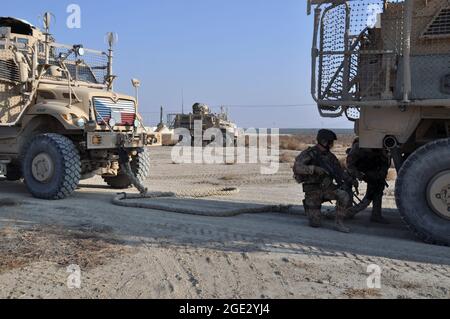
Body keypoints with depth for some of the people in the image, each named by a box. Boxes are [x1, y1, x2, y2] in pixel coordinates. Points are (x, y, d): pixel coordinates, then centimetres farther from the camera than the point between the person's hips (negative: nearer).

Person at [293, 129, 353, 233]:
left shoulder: (330, 156, 5)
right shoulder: (309, 153, -13)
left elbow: (339, 171, 13)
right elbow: (297, 167, -28)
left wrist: (350, 179, -6)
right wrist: (314, 168, -38)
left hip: (327, 187, 4)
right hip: (313, 191, -4)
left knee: (345, 196, -26)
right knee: (316, 224, -5)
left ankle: (339, 224, -12)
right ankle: (309, 207, 27)